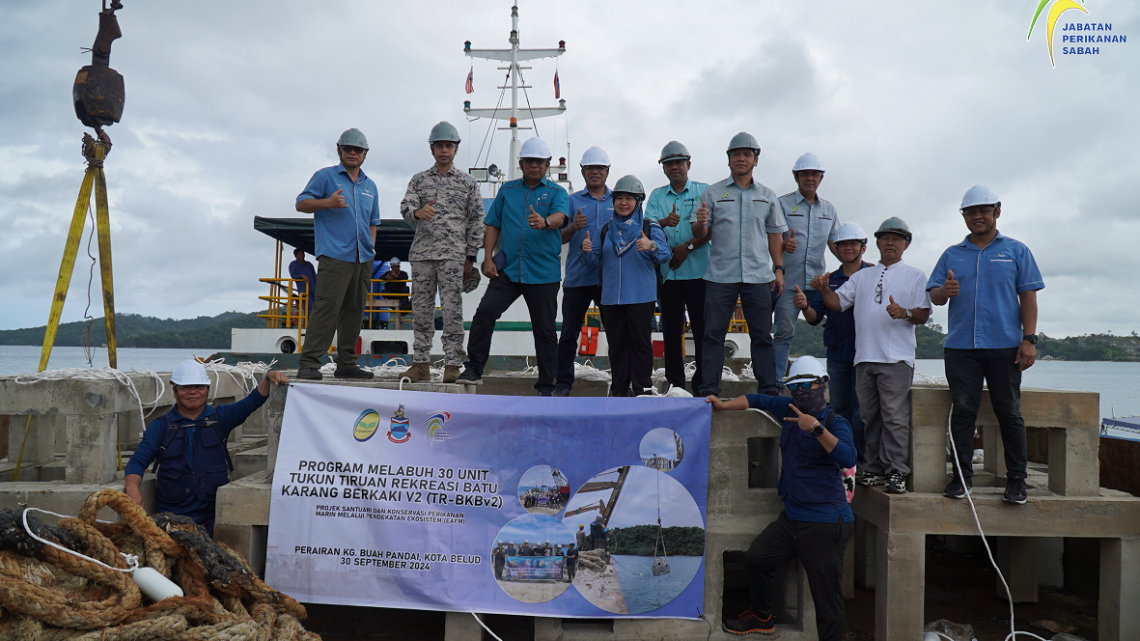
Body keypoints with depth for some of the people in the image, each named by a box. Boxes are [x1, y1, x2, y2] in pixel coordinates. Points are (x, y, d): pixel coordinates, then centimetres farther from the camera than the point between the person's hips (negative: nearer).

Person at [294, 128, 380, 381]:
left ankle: (346, 364, 13)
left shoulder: (370, 186, 22)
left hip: (363, 258, 6)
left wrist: (371, 247, 15)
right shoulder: (325, 176, 5)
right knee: (327, 306, -15)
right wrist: (327, 202, -16)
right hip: (335, 255, -6)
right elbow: (301, 203, 2)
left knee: (354, 310, 7)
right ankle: (308, 363, -12)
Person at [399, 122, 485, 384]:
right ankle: (421, 363, 11)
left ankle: (452, 364, -3)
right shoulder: (419, 180, 15)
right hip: (422, 253, 3)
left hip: (453, 254, -2)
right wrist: (418, 212, -23)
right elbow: (405, 206, 1)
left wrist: (471, 256, 2)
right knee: (421, 309, 4)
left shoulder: (468, 182, 9)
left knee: (452, 310, -7)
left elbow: (476, 220, 8)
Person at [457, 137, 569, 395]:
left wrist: (545, 222, -40)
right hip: (507, 269, 2)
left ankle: (546, 386, 14)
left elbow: (560, 216, -16)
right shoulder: (507, 190, 14)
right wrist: (488, 259, 1)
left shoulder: (557, 192, 5)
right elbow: (493, 226, 14)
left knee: (545, 330, 4)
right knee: (485, 312, -13)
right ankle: (474, 368, 1)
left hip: (544, 273, -2)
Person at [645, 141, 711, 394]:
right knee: (671, 330, 5)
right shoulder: (657, 196, 15)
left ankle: (702, 385, 4)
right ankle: (675, 384, 13)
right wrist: (665, 222, -21)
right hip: (668, 272, 3)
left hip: (698, 271, -3)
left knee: (702, 329, -4)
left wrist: (687, 247, -13)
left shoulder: (704, 191, 7)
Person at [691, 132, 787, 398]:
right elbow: (699, 234, 4)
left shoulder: (767, 196, 14)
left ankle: (768, 390, 9)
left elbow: (774, 234, 16)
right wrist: (701, 223, -19)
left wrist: (779, 269, 7)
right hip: (720, 275, -1)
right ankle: (709, 390, 3)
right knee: (713, 333, -1)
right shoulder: (713, 193, 7)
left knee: (762, 335, 3)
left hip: (758, 276, 2)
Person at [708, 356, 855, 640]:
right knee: (755, 559, 14)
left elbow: (848, 458, -27)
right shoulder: (791, 409, 10)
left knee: (826, 595, -8)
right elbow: (760, 400, 26)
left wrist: (816, 429, -34)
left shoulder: (834, 422, -10)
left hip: (824, 524, -8)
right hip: (791, 517, 8)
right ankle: (762, 617, 37)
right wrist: (724, 405, 20)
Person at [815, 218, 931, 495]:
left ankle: (897, 471, -4)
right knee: (870, 416, 7)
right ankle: (876, 468, 15)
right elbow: (838, 303, 14)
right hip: (864, 357, 4)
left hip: (896, 358, -4)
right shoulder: (861, 276, 21)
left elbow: (923, 315, 3)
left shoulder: (915, 275, 11)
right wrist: (824, 289, -6)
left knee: (895, 415, -9)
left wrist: (904, 313, -18)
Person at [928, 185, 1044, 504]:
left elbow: (1028, 296, 4)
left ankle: (1016, 479, 8)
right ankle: (962, 475, 8)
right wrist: (944, 291, -14)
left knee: (1009, 413, 1)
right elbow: (933, 295, 11)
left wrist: (1029, 339, -5)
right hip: (960, 347, 2)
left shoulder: (1016, 250, 10)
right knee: (963, 411, 2)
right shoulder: (952, 254, 15)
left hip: (1004, 346, -2)